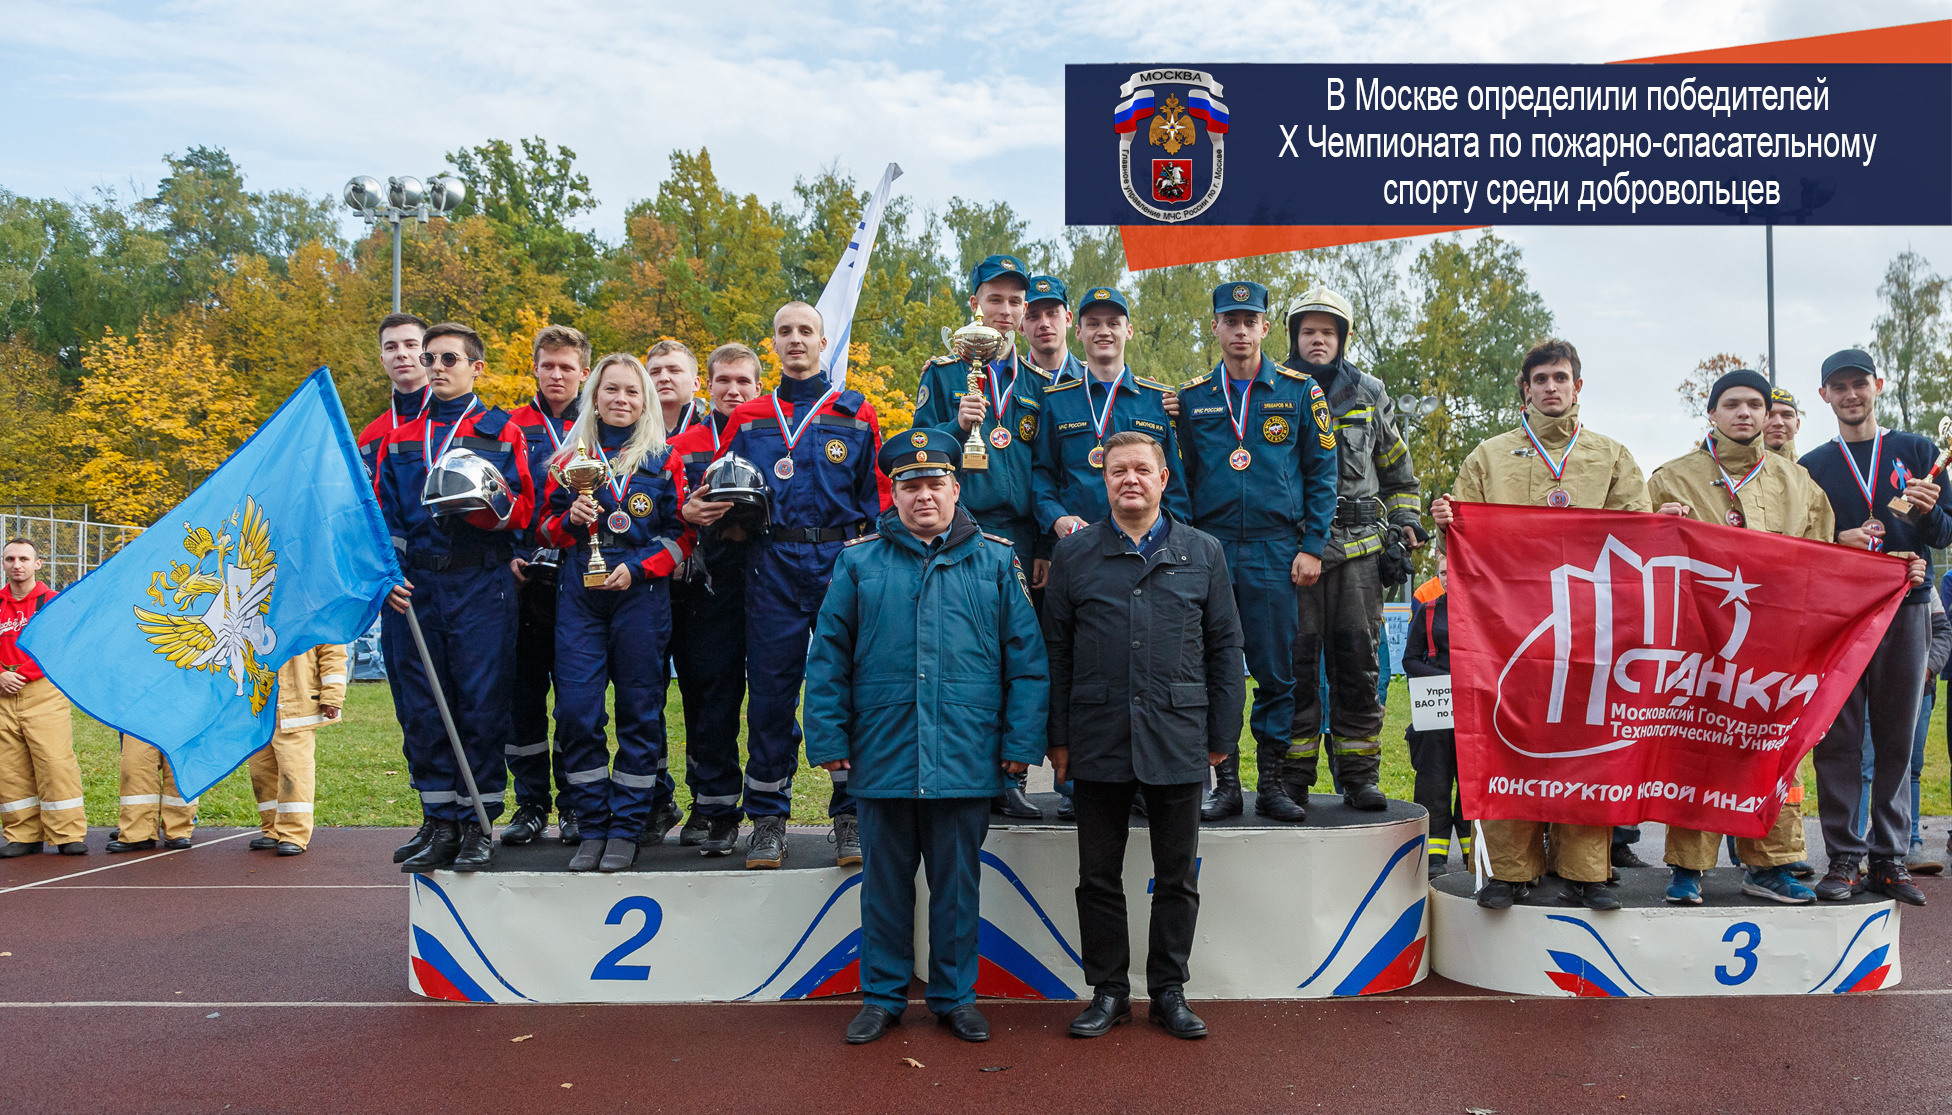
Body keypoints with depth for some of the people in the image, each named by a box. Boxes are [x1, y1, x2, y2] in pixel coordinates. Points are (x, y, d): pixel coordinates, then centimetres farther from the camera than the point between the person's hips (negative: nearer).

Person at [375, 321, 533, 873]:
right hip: (413, 588, 3)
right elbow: (382, 514, 15)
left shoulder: (502, 431, 7)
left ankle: (477, 824, 8)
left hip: (481, 585, -3)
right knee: (421, 709, 5)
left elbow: (524, 508, 3)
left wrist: (490, 504, -18)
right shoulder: (399, 437, 16)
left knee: (482, 704, -2)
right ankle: (440, 822, 15)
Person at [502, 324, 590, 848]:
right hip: (524, 578, 1)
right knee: (524, 691, 4)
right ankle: (531, 803, 14)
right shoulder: (510, 428, 10)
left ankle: (575, 804, 13)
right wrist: (507, 555, -4)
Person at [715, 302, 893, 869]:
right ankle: (768, 819, 13)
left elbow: (879, 499, 8)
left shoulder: (856, 415, 10)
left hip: (844, 561, -1)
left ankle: (850, 814, 10)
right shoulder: (748, 419, 14)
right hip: (774, 565, 1)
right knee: (770, 687, 2)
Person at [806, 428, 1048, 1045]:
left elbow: (1027, 659, 3)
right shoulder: (860, 560, 5)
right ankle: (882, 996, 26)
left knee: (957, 882, 11)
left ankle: (955, 996, 26)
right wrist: (828, 738, -2)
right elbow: (828, 657, 4)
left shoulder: (996, 561, 4)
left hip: (965, 758, 0)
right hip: (882, 756, 1)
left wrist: (1021, 741, -3)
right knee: (885, 881, 11)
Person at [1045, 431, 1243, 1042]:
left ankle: (1169, 991, 23)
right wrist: (1057, 737, 1)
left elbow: (1224, 647, 7)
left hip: (1177, 740, 0)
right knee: (1099, 874, 8)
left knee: (1177, 876, 9)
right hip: (1097, 740, 0)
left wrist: (1222, 734, 3)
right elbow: (1055, 649, 5)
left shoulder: (1203, 552, 7)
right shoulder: (1072, 553, 5)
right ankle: (1108, 991, 21)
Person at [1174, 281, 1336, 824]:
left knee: (1276, 671, 2)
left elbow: (1320, 474, 5)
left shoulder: (1299, 392, 6)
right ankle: (1225, 783, 11)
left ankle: (1272, 783, 12)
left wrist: (1312, 548, -3)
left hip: (1276, 551, -1)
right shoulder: (1192, 398, 10)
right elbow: (1180, 478, 13)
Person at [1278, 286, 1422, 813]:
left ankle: (1359, 776, 11)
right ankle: (1293, 777, 7)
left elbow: (1399, 471, 24)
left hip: (1358, 548, 2)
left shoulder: (1370, 395, 14)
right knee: (1294, 663, -1)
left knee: (1359, 664, 3)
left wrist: (1405, 526, 14)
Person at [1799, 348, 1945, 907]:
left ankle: (1890, 858, 10)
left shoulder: (1918, 452, 11)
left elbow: (1945, 535, 7)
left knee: (1896, 739, 3)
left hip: (1905, 609, 0)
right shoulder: (1813, 466, 11)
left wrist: (1929, 513, -15)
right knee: (1837, 738, -3)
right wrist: (1837, 544, -12)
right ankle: (1844, 857, 2)